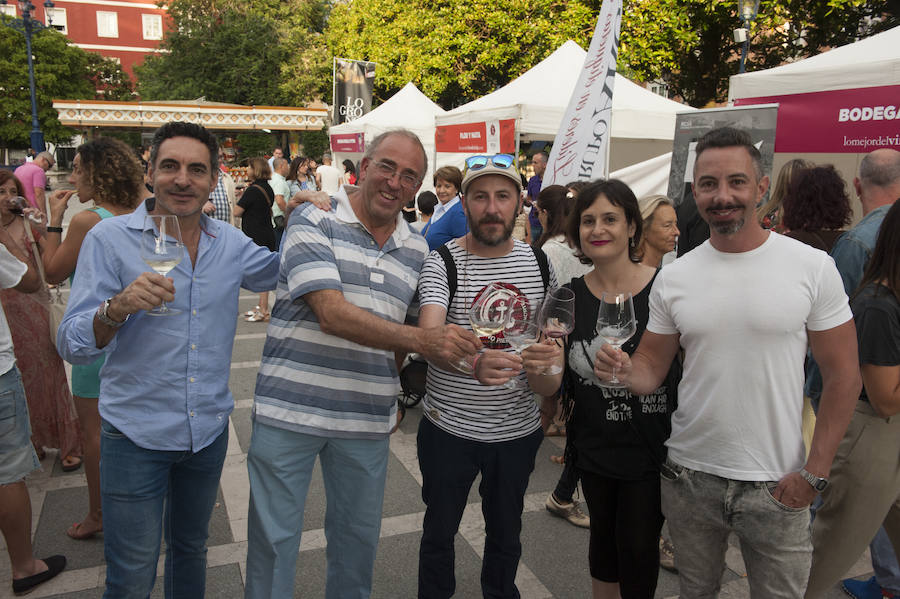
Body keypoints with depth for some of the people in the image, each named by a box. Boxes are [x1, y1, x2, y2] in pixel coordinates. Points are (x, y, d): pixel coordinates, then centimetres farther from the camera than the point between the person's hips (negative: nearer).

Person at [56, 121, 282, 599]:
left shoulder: (230, 243, 0)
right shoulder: (110, 238, -11)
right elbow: (73, 346, -13)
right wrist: (119, 306, -35)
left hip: (209, 429, 4)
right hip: (136, 434, -3)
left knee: (191, 547, 24)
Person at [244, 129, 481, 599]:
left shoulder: (416, 249, 8)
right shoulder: (313, 222, -8)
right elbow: (332, 314, -21)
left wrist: (393, 396, 7)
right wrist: (422, 339, -28)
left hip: (368, 420, 4)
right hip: (290, 409, -4)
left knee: (358, 538, 18)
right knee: (273, 540, 11)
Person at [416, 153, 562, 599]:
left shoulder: (539, 262, -1)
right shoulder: (442, 263, -14)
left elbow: (552, 335, 11)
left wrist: (549, 379, -3)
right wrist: (473, 364, -49)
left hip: (519, 429, 3)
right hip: (449, 428, -3)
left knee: (506, 532, 22)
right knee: (440, 530, 17)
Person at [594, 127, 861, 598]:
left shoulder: (812, 267, -8)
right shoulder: (673, 277, -1)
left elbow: (843, 375, -4)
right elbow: (652, 366, 4)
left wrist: (814, 471, -9)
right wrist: (624, 370, -19)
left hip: (775, 485, -2)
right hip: (687, 476, 3)